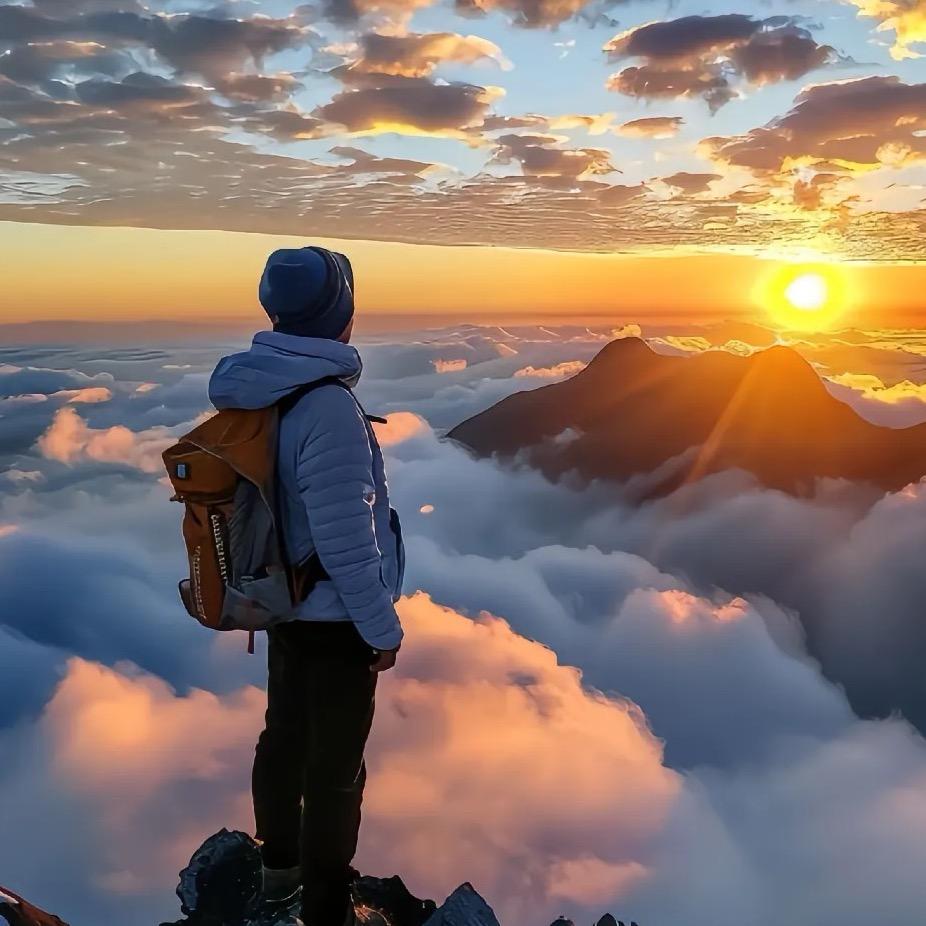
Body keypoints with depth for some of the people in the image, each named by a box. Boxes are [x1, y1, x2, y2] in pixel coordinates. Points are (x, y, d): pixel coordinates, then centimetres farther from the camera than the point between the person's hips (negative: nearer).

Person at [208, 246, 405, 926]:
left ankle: (280, 865, 45)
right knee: (335, 766, 8)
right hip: (334, 620, -8)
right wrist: (382, 628, -14)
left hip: (282, 604, 9)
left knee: (285, 736, 24)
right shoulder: (328, 407, -28)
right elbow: (346, 541, -26)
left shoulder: (258, 389, -2)